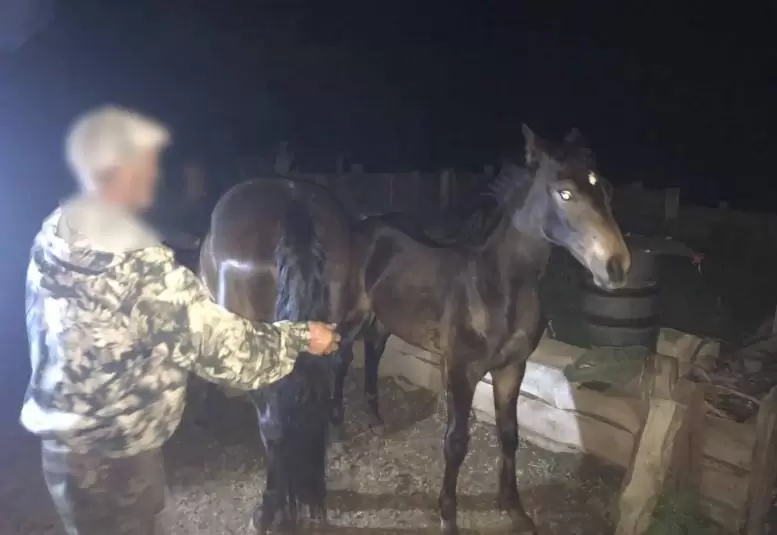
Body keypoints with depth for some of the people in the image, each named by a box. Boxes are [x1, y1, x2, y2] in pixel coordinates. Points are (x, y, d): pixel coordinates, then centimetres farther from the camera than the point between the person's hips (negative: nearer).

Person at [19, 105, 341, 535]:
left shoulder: (54, 236, -2)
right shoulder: (138, 264, -30)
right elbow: (222, 347, -24)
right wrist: (301, 337, -10)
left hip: (67, 442, 8)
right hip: (111, 458, -8)